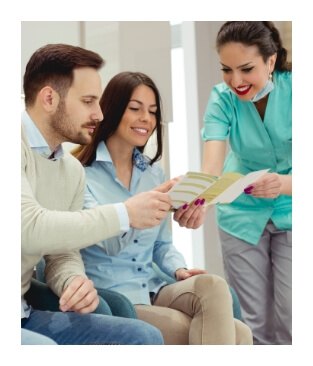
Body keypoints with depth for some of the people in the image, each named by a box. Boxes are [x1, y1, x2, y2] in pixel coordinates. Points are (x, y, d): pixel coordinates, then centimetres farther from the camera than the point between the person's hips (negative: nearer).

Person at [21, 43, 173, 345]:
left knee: (143, 337, -5)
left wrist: (74, 284, -11)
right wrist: (125, 214, -19)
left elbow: (63, 253, 13)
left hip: (24, 313, 8)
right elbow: (29, 228, -26)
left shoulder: (73, 170, 12)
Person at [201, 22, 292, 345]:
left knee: (289, 321, -4)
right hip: (243, 214, 1)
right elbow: (211, 165, -30)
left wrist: (283, 184, -48)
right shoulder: (223, 99, -15)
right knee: (256, 322, 4)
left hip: (290, 212, -1)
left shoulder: (292, 90, -19)